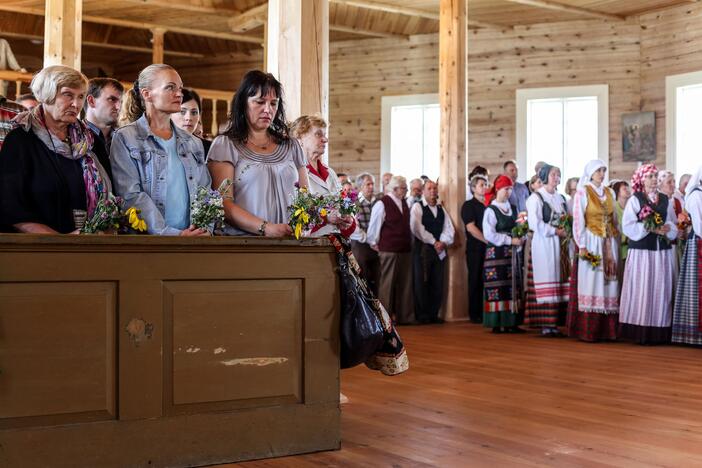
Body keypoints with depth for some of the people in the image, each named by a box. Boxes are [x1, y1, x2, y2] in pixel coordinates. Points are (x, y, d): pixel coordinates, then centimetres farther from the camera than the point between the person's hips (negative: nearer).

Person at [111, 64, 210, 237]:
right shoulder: (125, 139, 3)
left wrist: (205, 229, -4)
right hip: (148, 235, -4)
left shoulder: (193, 143, 18)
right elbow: (131, 195, -6)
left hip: (193, 234, 4)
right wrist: (171, 234, -13)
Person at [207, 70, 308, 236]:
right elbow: (225, 205, -5)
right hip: (242, 239, -3)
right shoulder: (225, 145, 4)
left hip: (289, 240, 3)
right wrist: (266, 228, -17)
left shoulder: (291, 146, 17)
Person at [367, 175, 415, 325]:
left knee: (405, 283, 9)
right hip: (389, 250, -7)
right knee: (387, 284, -2)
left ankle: (405, 316, 17)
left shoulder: (405, 203, 13)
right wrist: (374, 243, 3)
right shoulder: (382, 204, -9)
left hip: (405, 249, 7)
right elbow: (374, 226, -4)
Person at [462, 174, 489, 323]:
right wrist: (488, 241, -16)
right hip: (475, 249, -5)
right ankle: (475, 314, 4)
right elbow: (471, 228, -10)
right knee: (476, 281, -1)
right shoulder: (468, 206, 0)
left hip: (490, 249, 5)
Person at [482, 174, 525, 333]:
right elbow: (489, 235, -14)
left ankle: (511, 323, 10)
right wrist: (510, 240, -16)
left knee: (513, 288, 6)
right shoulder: (491, 210, -6)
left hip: (512, 253, 7)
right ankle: (497, 324, -3)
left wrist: (521, 239, -3)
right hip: (496, 253, -7)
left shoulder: (512, 208, 14)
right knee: (498, 289, -7)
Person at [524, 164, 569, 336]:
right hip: (544, 245, -7)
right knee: (547, 282, -8)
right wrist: (556, 231, -14)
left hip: (560, 246, 7)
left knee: (560, 284, 3)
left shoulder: (561, 198, 18)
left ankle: (555, 323, 6)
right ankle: (545, 325, -6)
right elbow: (535, 224, -13)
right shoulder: (536, 198, -3)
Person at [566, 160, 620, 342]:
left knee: (608, 283, 3)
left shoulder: (609, 192, 13)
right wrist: (581, 246, -15)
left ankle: (607, 328, 5)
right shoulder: (583, 192, -4)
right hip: (591, 242, -6)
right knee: (590, 282, -7)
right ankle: (587, 330, -4)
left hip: (609, 243, 6)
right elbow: (578, 220, -9)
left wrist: (616, 241, 11)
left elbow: (614, 219, 17)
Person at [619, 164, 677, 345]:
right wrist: (650, 228, -15)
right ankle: (641, 332, -1)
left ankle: (660, 332, 8)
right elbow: (628, 226, -8)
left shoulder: (666, 200, 13)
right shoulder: (635, 200, 0)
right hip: (642, 251, -4)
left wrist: (668, 228, -8)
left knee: (662, 290, 3)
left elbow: (674, 224, 13)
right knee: (642, 290, -5)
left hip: (663, 251, 4)